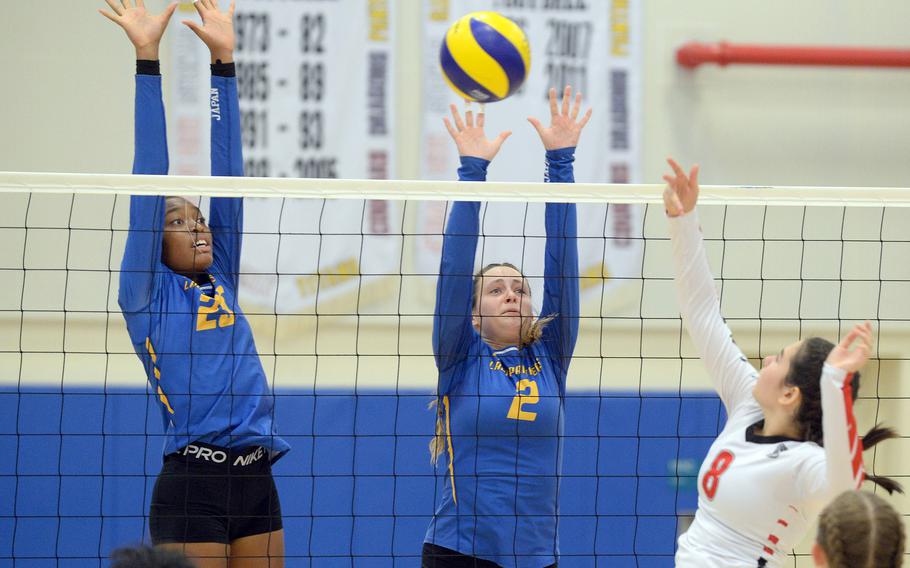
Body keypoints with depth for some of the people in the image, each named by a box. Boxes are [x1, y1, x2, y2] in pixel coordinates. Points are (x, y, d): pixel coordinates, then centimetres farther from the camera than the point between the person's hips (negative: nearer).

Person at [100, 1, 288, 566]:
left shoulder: (220, 282, 17)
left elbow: (227, 175, 15)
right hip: (192, 485, -6)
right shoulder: (147, 292, 4)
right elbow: (149, 184, -1)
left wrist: (224, 61, 11)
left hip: (257, 483, 6)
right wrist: (148, 60, -4)